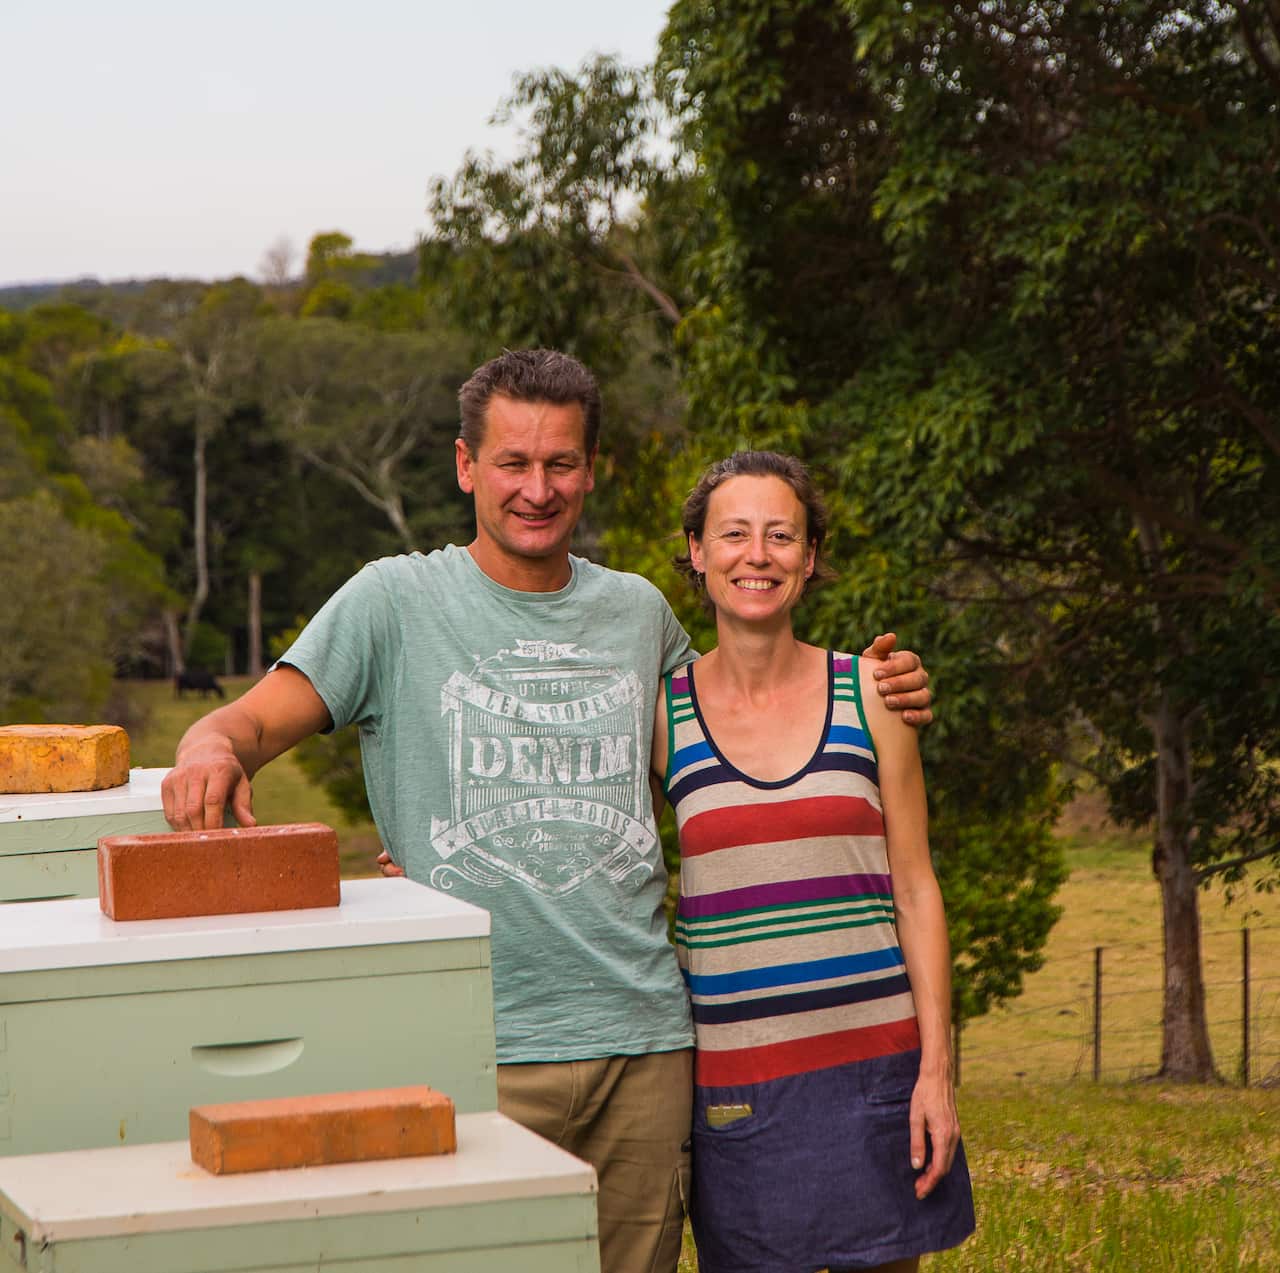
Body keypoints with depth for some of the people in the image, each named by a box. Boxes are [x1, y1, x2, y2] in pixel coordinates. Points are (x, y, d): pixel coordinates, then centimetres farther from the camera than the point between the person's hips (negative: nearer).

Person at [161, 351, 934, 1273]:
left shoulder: (638, 610, 13)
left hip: (645, 1035, 4)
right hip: (475, 1051, -4)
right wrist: (213, 752, -29)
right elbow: (254, 723, -5)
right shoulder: (397, 601, 1)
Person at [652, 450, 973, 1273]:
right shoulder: (662, 710, 2)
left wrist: (936, 1067, -2)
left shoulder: (868, 693, 3)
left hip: (874, 1058, 0)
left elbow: (916, 889, 4)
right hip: (736, 1073, 0)